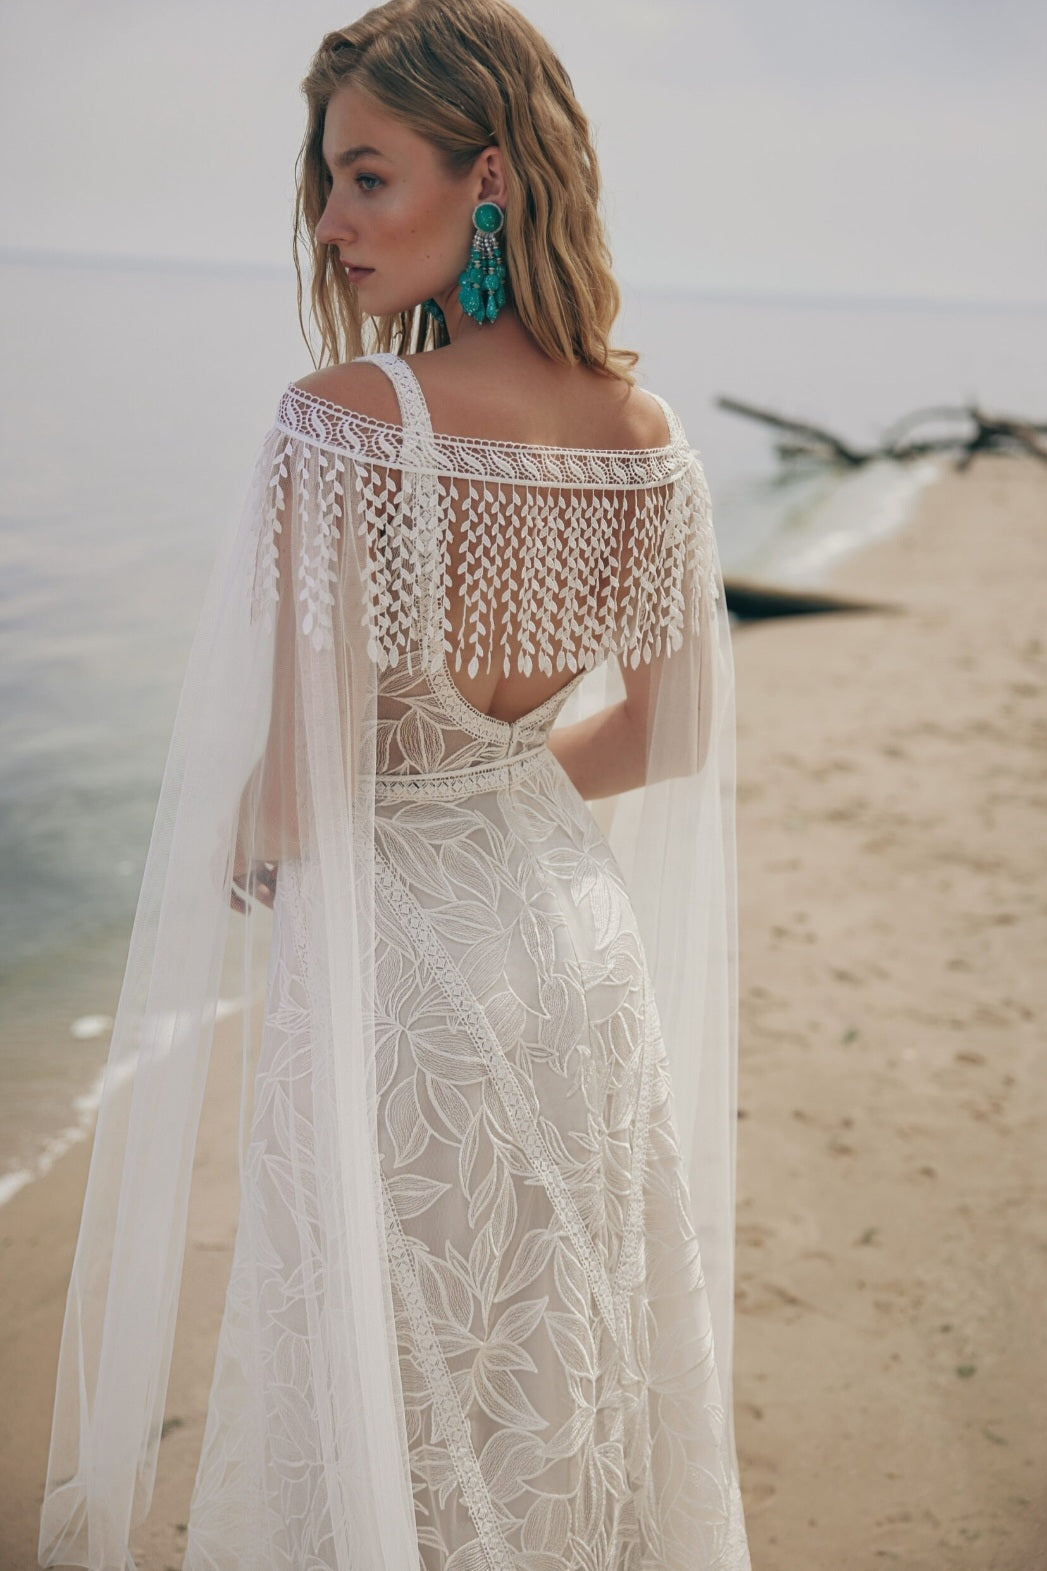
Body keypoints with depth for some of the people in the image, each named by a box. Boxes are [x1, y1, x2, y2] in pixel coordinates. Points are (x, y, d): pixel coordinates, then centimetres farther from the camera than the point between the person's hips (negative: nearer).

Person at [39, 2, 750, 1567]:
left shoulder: (344, 424, -23)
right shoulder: (646, 434, -3)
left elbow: (295, 793, -22)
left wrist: (239, 857, 0)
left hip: (396, 981, -6)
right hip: (586, 961, 6)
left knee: (384, 1416, 16)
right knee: (563, 1390, 25)